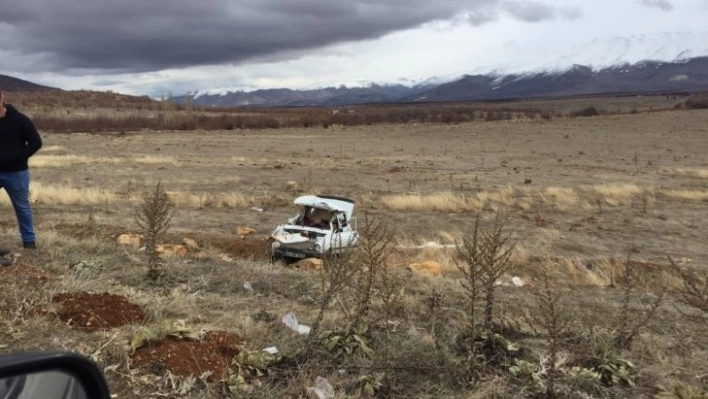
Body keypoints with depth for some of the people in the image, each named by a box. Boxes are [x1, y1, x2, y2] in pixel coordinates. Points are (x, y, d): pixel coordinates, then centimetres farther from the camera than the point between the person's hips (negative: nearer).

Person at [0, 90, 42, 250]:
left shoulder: (19, 120, -10)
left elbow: (36, 142, -10)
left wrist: (18, 157, -18)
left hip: (16, 172, -3)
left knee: (22, 206, 8)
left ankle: (29, 240, 20)